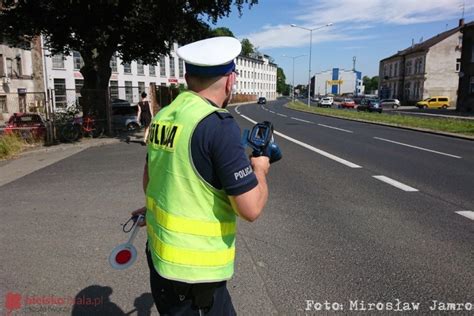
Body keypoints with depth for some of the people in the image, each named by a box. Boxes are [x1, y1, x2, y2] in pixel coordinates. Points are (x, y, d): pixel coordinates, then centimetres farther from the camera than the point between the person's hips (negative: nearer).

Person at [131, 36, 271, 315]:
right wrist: (260, 170, -2)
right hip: (193, 269, -7)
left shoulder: (163, 116, 1)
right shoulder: (220, 125, -23)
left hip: (161, 253, 8)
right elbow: (251, 208, -22)